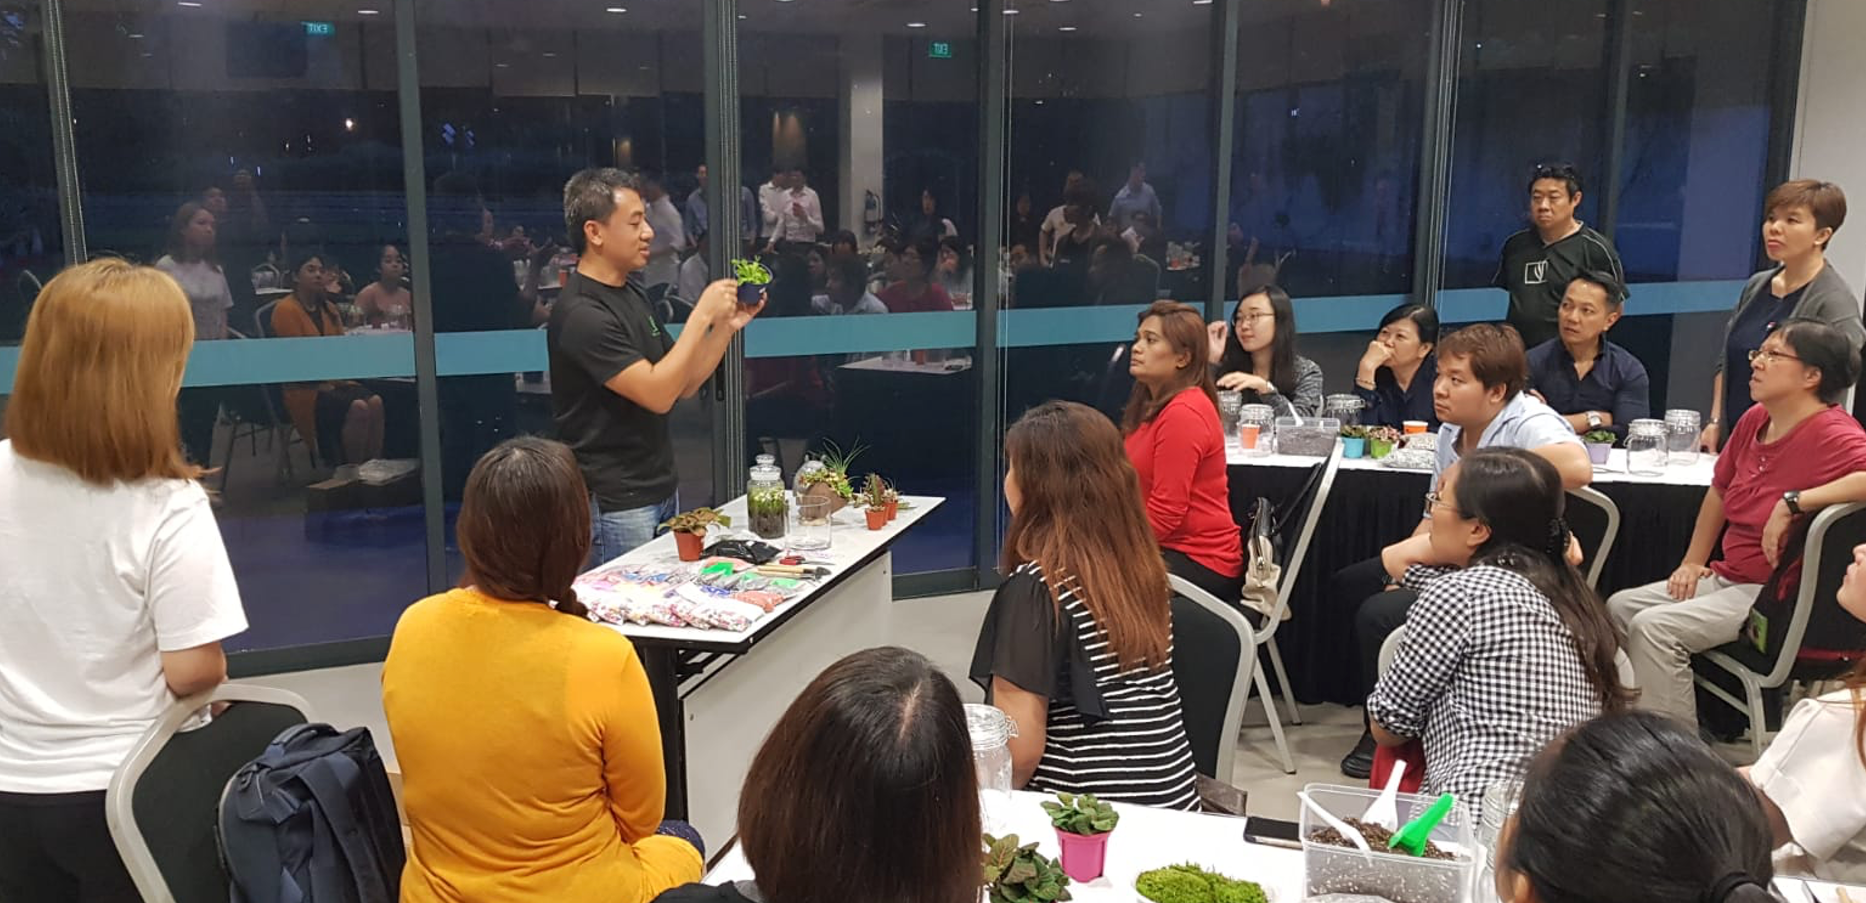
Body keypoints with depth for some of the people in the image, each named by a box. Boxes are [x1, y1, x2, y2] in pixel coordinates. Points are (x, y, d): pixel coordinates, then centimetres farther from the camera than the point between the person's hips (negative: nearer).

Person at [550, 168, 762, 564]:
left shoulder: (632, 293, 12)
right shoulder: (581, 315, -18)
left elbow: (683, 385, 12)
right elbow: (657, 394, -24)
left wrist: (727, 326, 0)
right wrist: (702, 315, -20)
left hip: (662, 489, 9)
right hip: (616, 505, -9)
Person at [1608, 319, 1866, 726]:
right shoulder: (1755, 420, 6)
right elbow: (1721, 489, 20)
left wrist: (1792, 502, -34)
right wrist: (1693, 562, 17)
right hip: (1731, 578, 9)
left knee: (1654, 627, -24)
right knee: (1620, 607, 7)